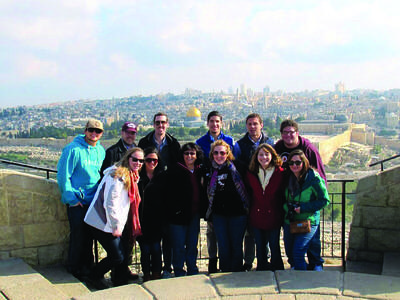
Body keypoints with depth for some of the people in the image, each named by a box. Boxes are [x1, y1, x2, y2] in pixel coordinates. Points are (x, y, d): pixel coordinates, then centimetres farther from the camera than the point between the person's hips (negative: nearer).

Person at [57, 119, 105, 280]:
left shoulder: (100, 150, 8)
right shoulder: (73, 149, -12)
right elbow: (63, 175, -12)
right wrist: (72, 198, -13)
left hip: (94, 200, 6)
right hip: (77, 201, -6)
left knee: (90, 235, 13)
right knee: (78, 235, -1)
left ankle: (87, 267, 27)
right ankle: (74, 269, 16)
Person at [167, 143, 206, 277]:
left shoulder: (200, 171, 8)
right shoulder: (174, 171, -6)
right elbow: (170, 193, -9)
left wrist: (203, 210, 9)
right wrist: (174, 210, -16)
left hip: (194, 214, 4)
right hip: (179, 214, -4)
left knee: (193, 245, 15)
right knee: (179, 246, 2)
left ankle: (193, 271, 29)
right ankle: (179, 273, 17)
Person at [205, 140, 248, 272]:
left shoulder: (237, 167, -4)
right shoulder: (209, 170, 5)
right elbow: (206, 193, 12)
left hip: (237, 213, -2)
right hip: (218, 214, 2)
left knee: (236, 246, 7)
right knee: (223, 247, 7)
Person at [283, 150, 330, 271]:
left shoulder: (313, 178, -13)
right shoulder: (288, 178, 4)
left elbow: (324, 200, -11)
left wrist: (303, 208, -16)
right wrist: (287, 206, -4)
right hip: (289, 221, 6)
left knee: (298, 253, -14)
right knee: (290, 254, 12)